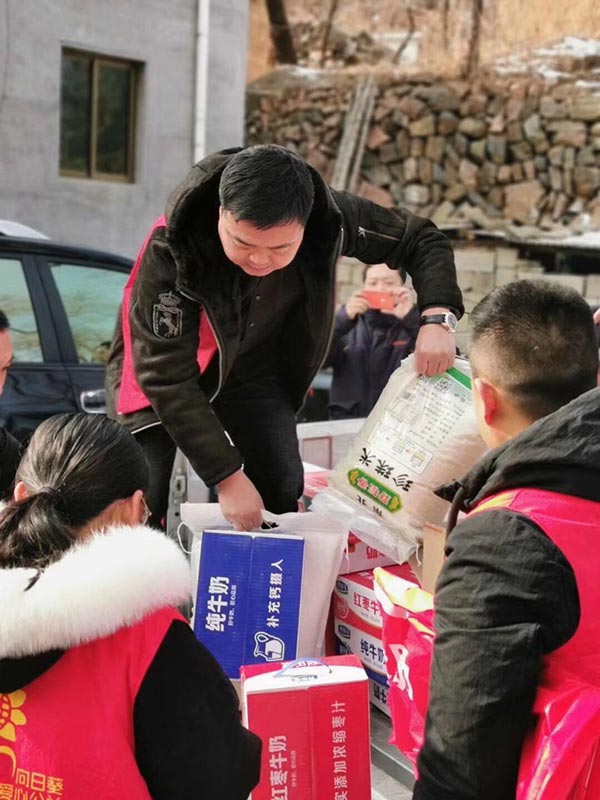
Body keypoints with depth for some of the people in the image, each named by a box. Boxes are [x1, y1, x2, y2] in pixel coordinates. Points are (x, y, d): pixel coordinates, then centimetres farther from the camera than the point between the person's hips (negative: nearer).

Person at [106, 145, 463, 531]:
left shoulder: (329, 216, -26)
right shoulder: (171, 247, -35)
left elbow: (421, 239, -9)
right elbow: (165, 375, -33)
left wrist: (438, 316, -28)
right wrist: (228, 477, -33)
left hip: (255, 367, 3)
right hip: (163, 373, -3)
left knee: (283, 493, -4)